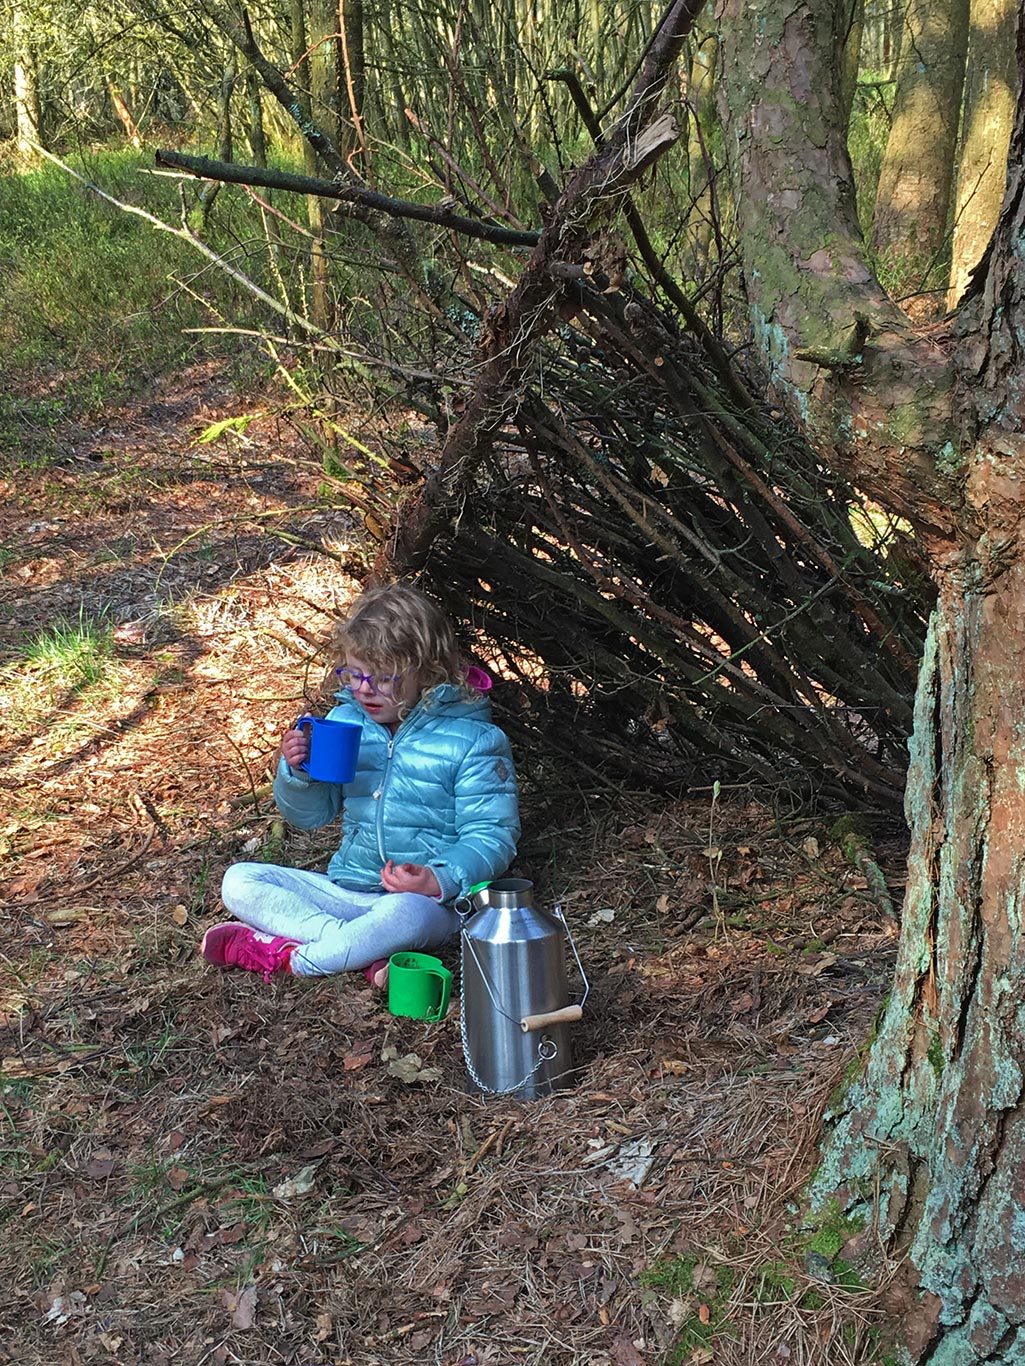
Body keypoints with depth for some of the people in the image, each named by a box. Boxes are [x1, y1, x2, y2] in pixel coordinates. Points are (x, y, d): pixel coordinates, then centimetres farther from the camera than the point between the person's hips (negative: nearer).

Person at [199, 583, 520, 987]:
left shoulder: (472, 740, -8)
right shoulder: (345, 720, 7)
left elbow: (492, 835, -9)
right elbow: (309, 815, 14)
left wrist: (440, 880, -28)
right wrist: (296, 771, -9)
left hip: (427, 898, -5)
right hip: (346, 890, 6)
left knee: (410, 912, -41)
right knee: (239, 882, -10)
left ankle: (283, 953, -20)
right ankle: (368, 952, -26)